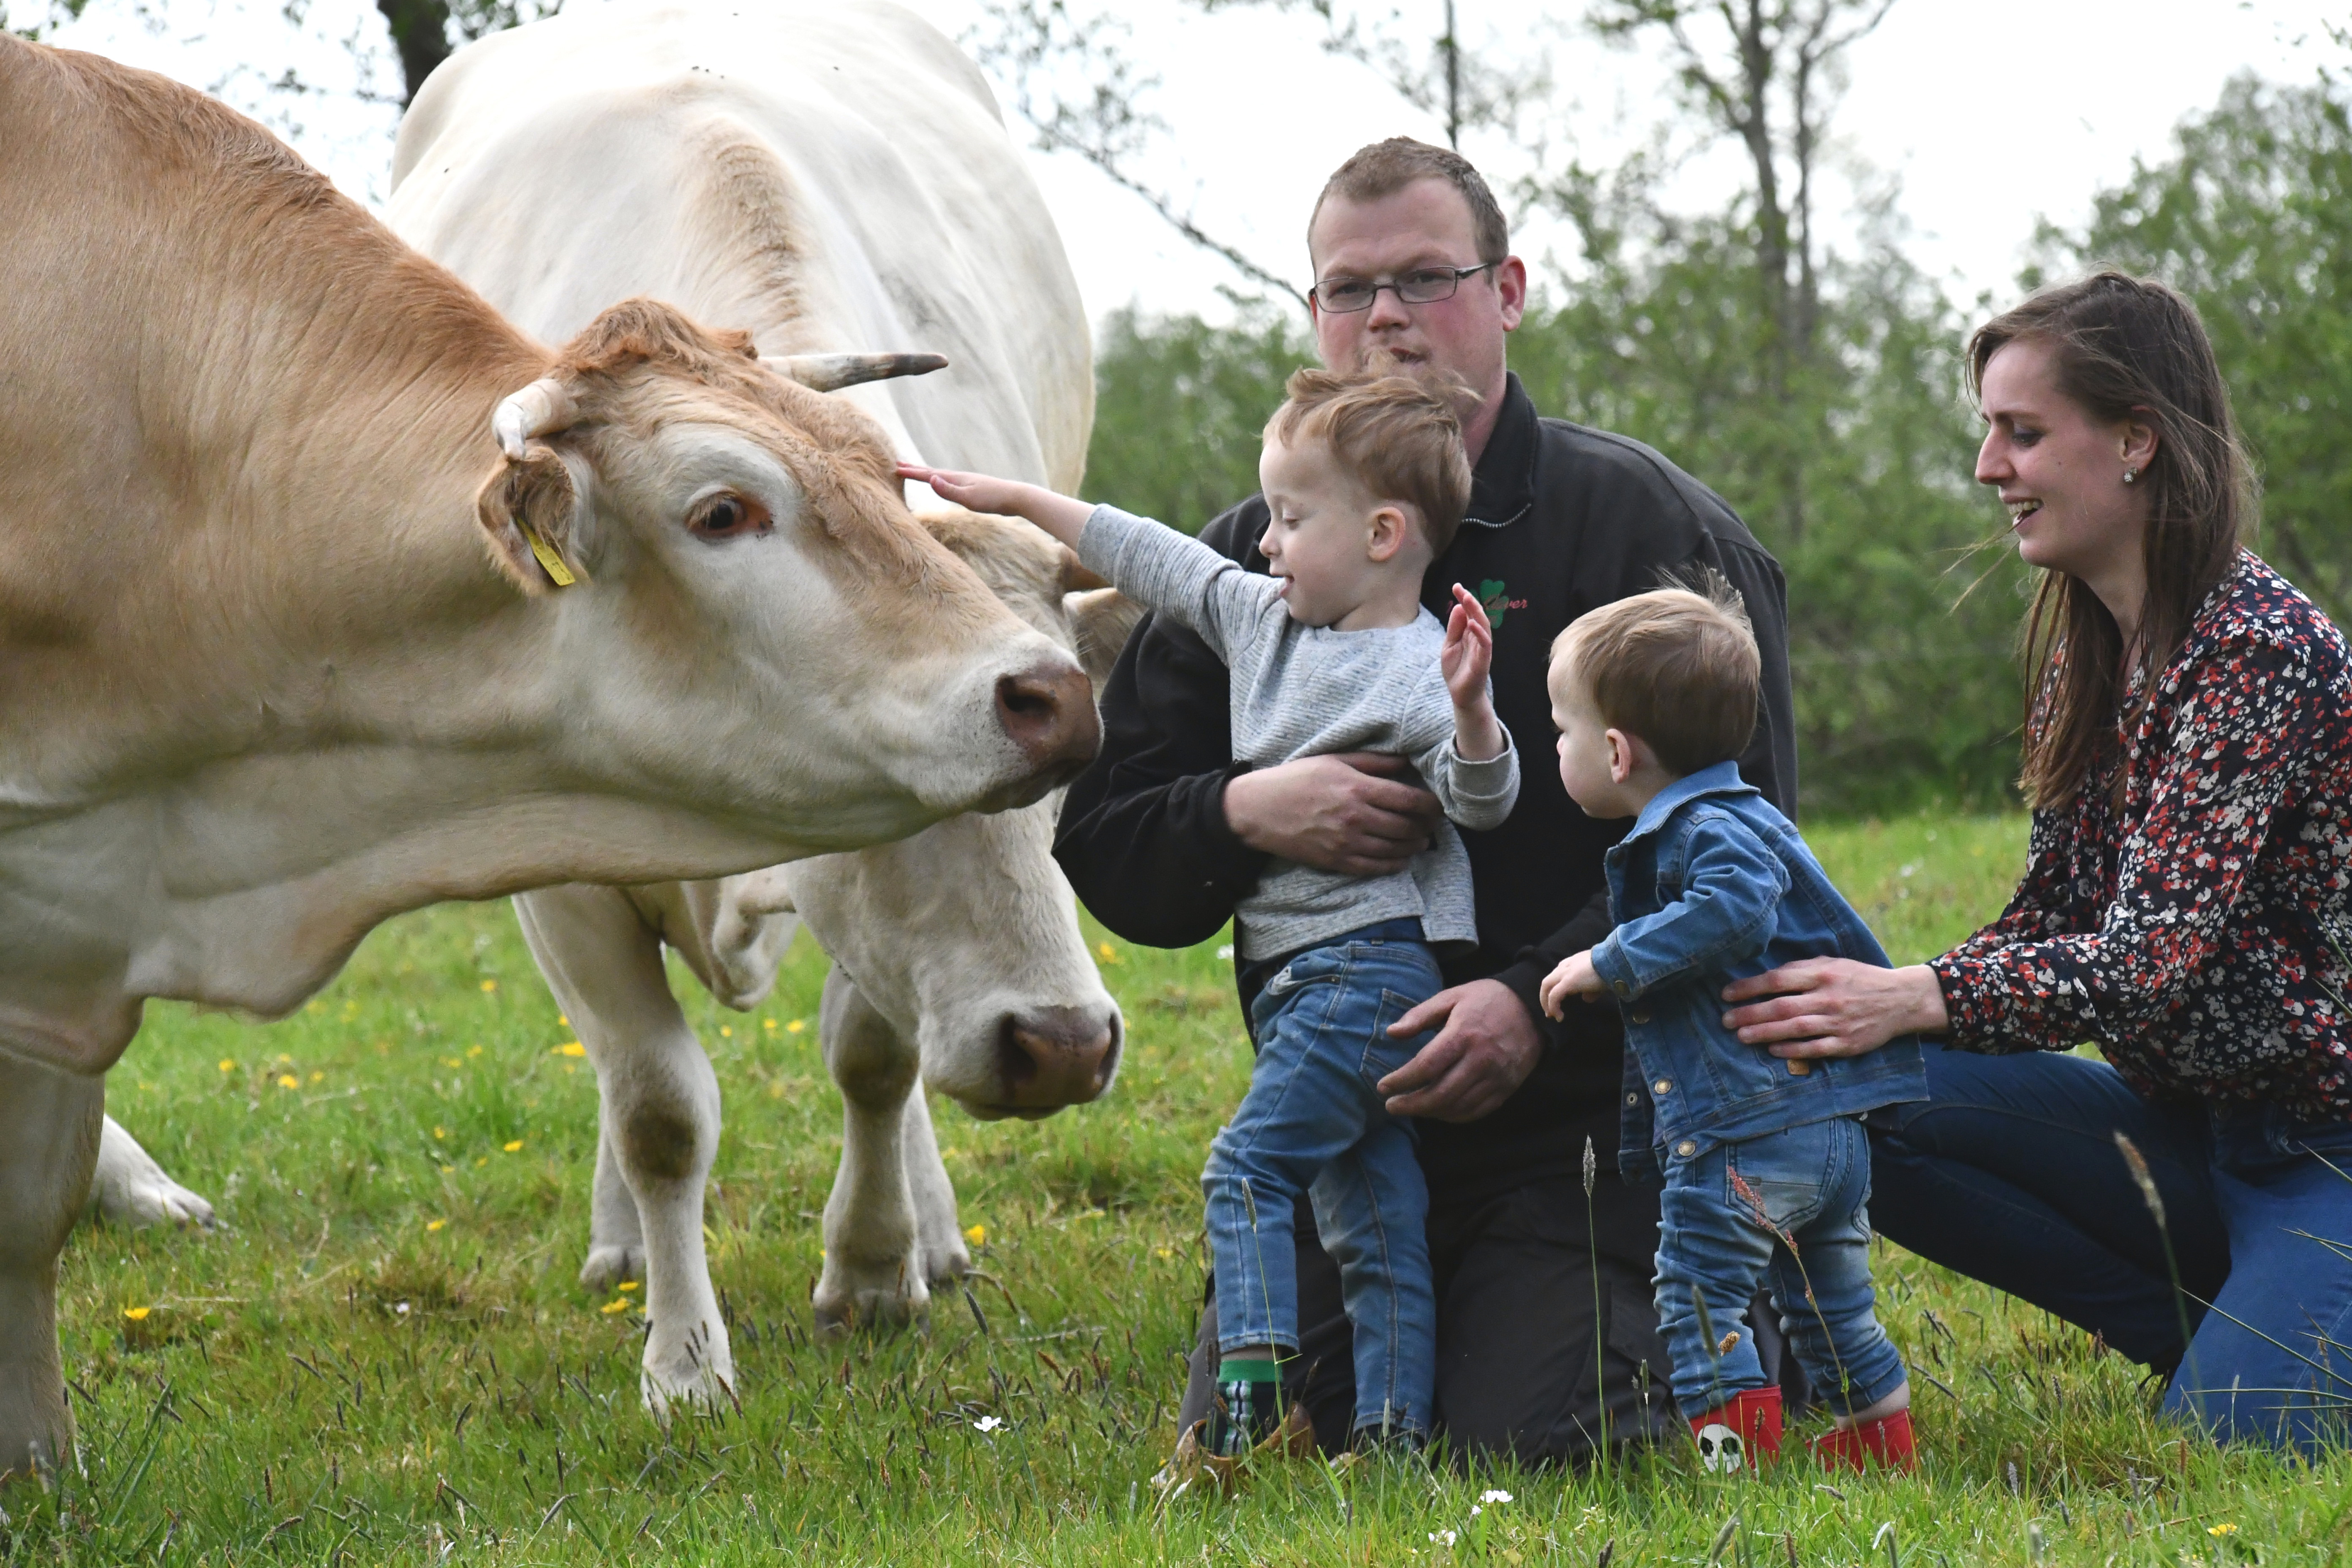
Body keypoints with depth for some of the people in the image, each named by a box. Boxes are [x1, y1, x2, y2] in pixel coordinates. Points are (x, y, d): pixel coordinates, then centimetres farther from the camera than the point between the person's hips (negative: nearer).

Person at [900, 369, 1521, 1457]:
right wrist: (1020, 502, 27)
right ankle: (1394, 1430, 7)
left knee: (1249, 1165, -16)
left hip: (1373, 955, -9)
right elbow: (1154, 561, 23)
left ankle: (1252, 1390, -20)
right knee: (1372, 1216, 7)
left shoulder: (1416, 669, -13)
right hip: (1299, 977, 9)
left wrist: (1470, 705, -42)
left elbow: (1481, 799, -23)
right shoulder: (1261, 618, 13)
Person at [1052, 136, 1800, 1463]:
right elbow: (1102, 851, 8)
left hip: (1584, 1116, -4)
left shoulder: (1656, 530, -3)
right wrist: (1246, 815, -15)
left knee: (1522, 1441, -18)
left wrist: (1540, 1000, -23)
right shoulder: (1246, 558, 11)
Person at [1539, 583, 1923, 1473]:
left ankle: (1736, 1455, -5)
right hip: (1833, 1132, 10)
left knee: (1698, 1298, -3)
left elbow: (1732, 909, -31)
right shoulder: (1742, 822, 19)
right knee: (1831, 1307, 19)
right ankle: (1880, 1439, 26)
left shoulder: (1711, 831, -12)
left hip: (1742, 1134, -10)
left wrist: (1610, 962, -22)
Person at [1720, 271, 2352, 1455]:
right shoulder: (2083, 647, 8)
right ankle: (2210, 1336, -1)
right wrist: (1863, 1009, -10)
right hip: (2181, 1125, 8)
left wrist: (1917, 1000, -39)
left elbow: (2155, 962, -27)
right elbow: (2050, 918, 7)